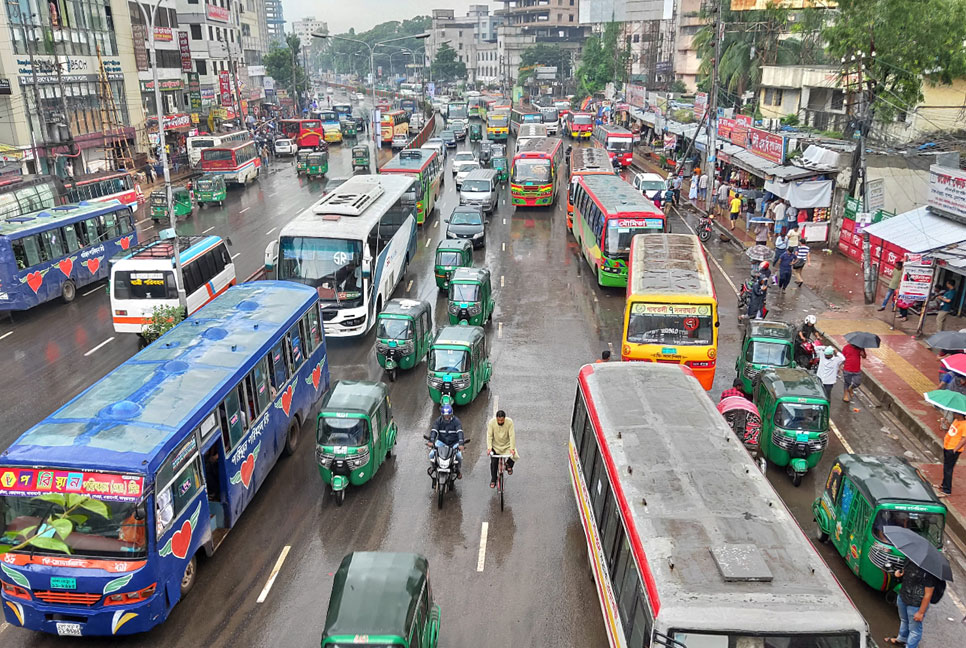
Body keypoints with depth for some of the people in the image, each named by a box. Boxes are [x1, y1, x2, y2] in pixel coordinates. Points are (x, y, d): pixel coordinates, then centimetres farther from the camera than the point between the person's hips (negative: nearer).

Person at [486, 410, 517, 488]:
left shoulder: (509, 422, -21)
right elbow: (489, 435, -19)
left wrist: (512, 448, -32)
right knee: (493, 463, -6)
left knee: (514, 456, -20)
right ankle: (493, 480, 14)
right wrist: (489, 447, -30)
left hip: (507, 445, 0)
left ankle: (509, 465, 15)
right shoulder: (491, 422, -19)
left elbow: (512, 435, -23)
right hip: (495, 446, 0)